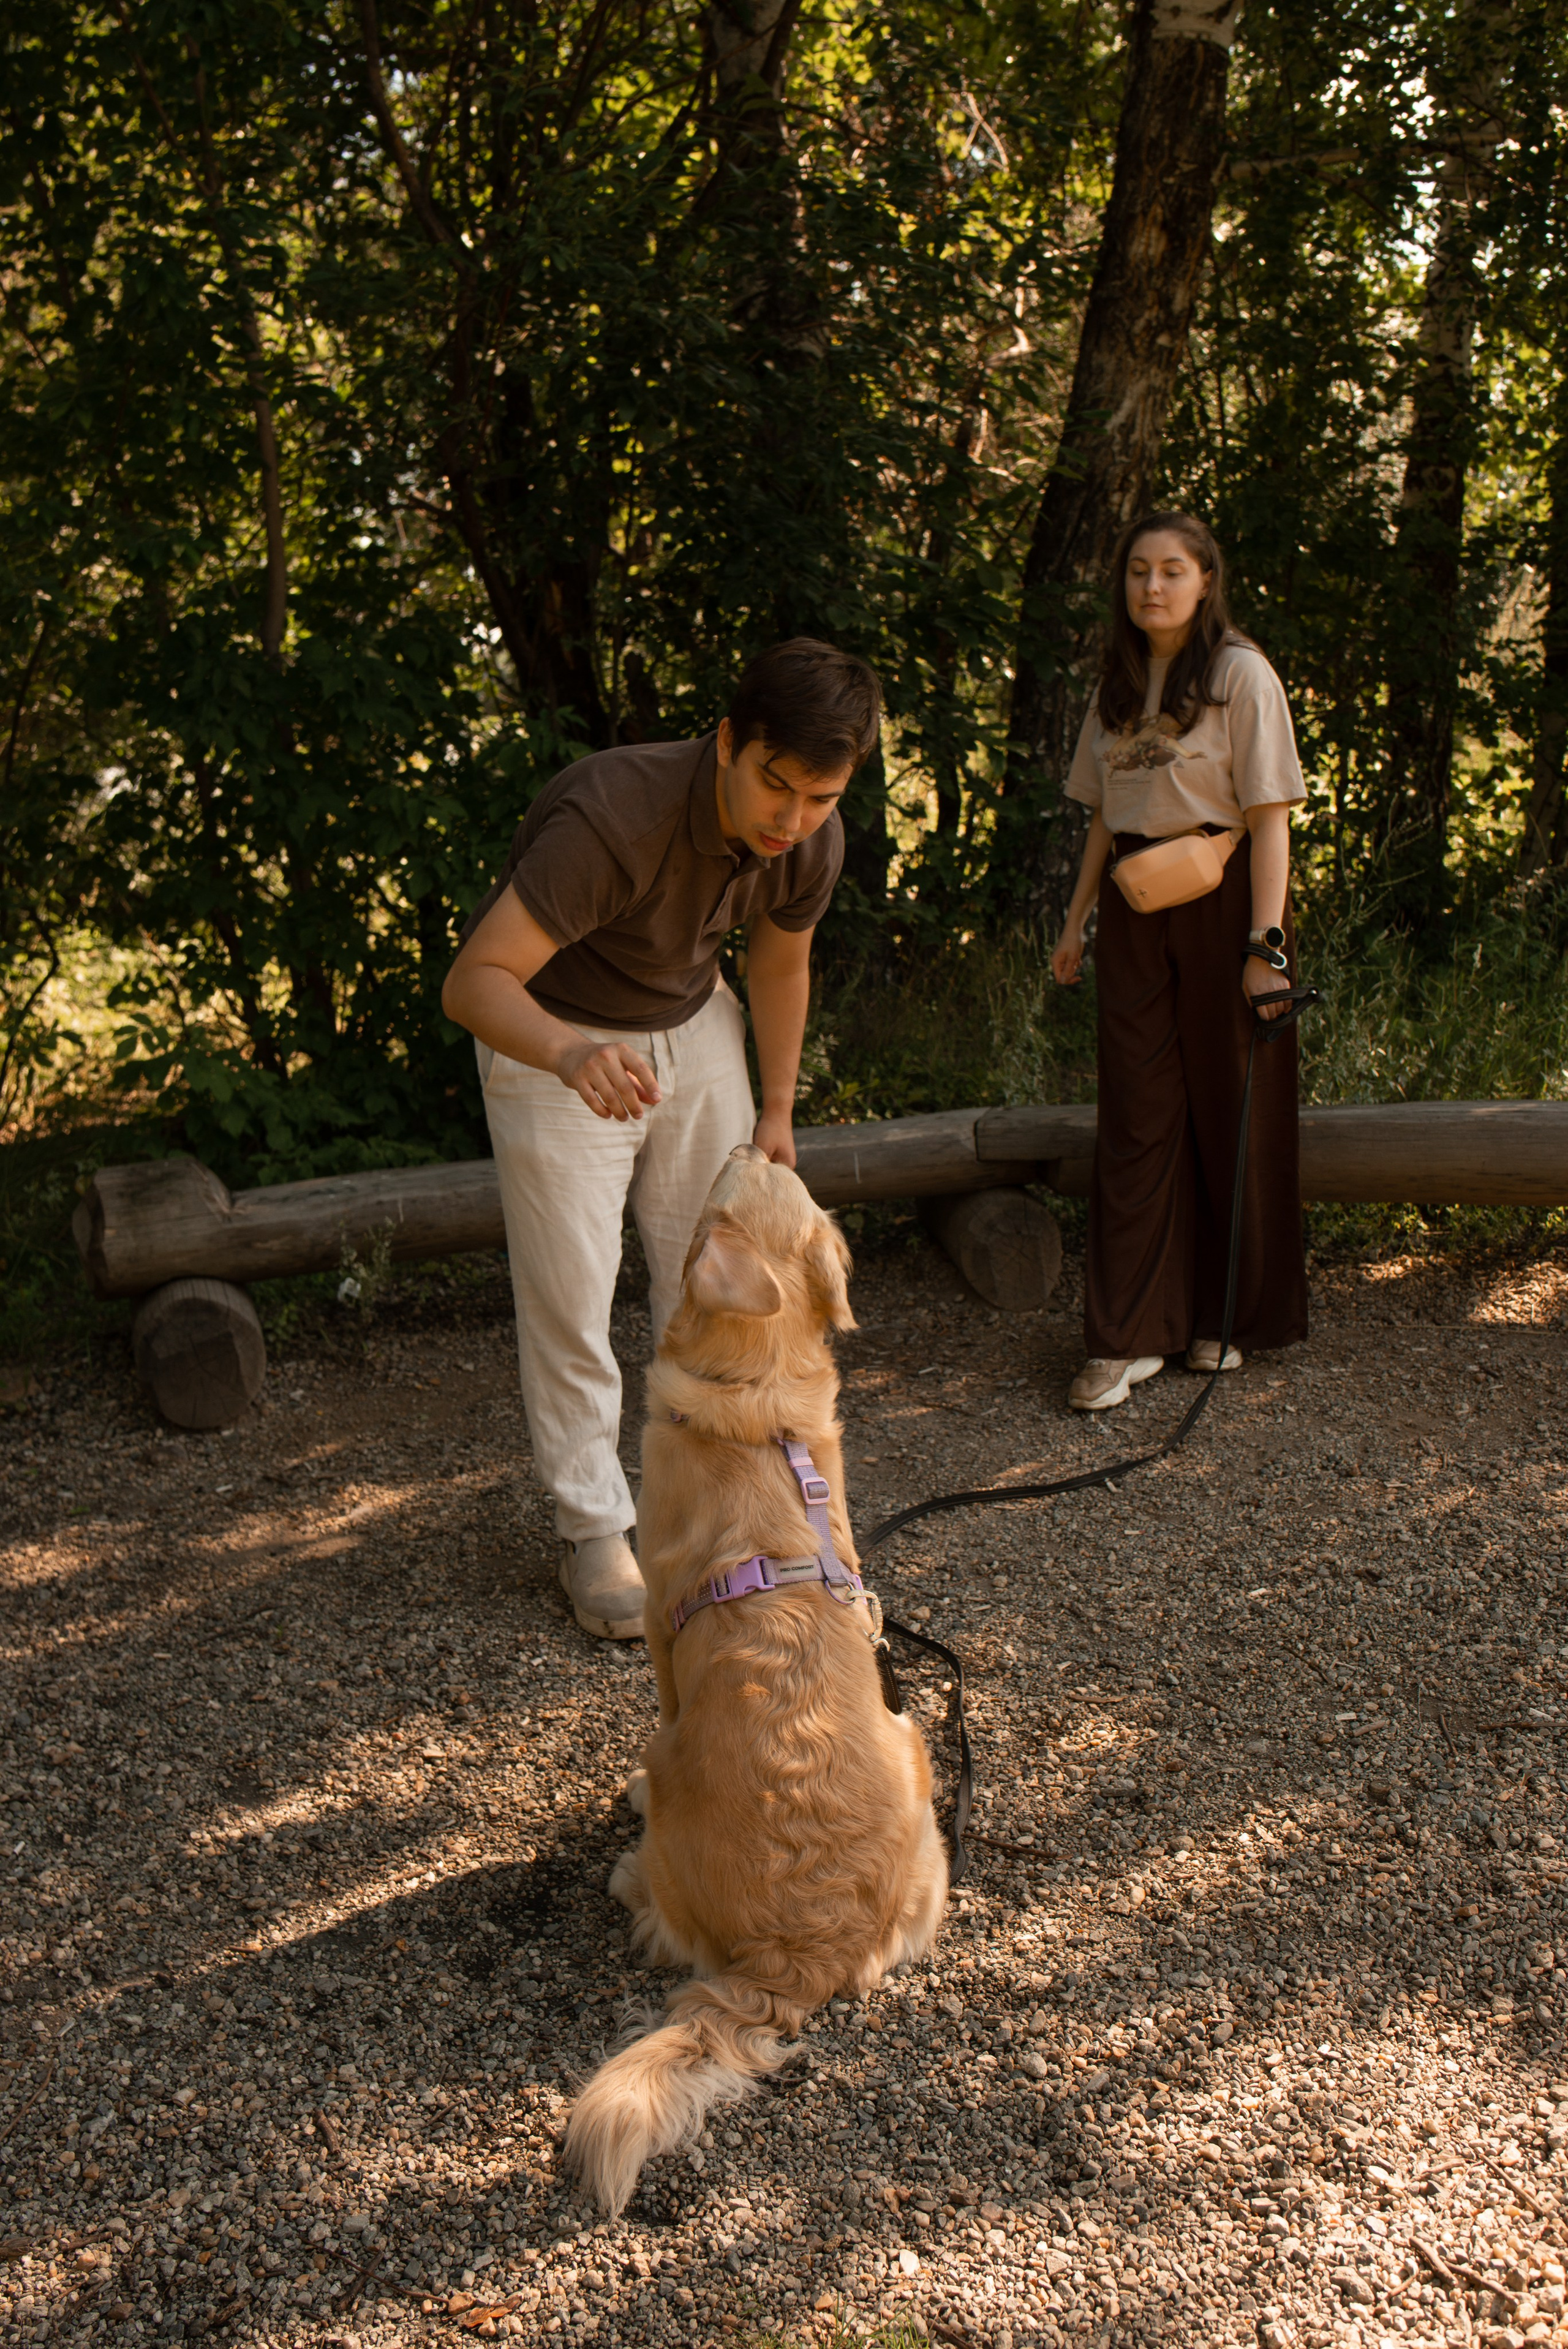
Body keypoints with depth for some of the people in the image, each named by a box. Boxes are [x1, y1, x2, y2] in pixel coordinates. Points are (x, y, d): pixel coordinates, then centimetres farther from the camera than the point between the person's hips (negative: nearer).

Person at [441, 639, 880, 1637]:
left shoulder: (812, 840, -17)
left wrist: (778, 1112, 11)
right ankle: (597, 1532, 11)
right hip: (554, 1036, -5)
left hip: (693, 1026, 5)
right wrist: (569, 1056, -60)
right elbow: (473, 981, -41)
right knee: (571, 1293, -4)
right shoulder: (611, 817, -37)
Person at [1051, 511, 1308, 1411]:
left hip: (1221, 898, -5)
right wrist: (1078, 919, 15)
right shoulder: (1119, 684, 13)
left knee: (1230, 1111, 4)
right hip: (1135, 910, 5)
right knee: (1136, 1118, 0)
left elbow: (1270, 817, -10)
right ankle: (1130, 1336, 1)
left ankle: (1231, 1316, 19)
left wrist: (1266, 941, -16)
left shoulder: (1241, 674, -5)